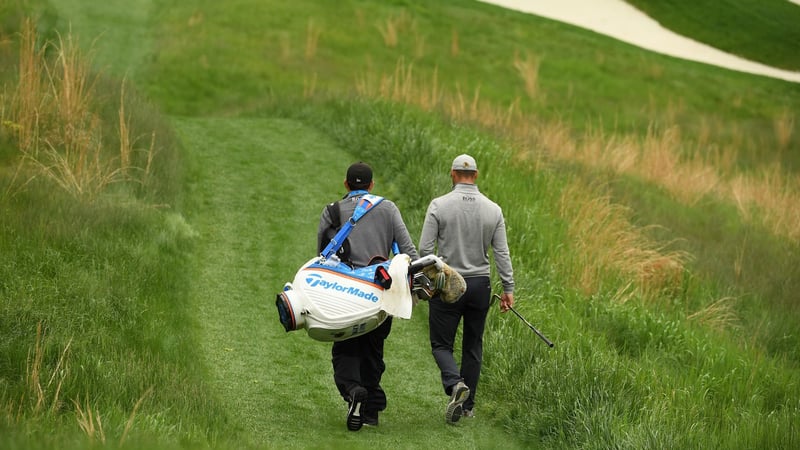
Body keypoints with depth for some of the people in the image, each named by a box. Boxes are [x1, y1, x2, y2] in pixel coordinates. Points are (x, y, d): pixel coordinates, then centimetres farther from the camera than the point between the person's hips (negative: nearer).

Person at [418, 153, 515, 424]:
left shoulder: (439, 205, -8)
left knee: (441, 344, 5)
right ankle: (467, 406, 17)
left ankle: (455, 384, -22)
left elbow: (424, 248, -9)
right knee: (473, 346, 14)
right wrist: (508, 289, 5)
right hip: (480, 285, 3)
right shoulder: (493, 210, 0)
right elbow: (502, 253, 0)